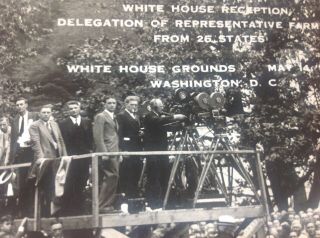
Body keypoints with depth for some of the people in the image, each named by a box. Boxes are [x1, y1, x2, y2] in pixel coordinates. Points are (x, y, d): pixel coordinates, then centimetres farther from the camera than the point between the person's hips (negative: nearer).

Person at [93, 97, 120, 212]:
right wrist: (103, 153, -19)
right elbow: (98, 136, -12)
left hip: (115, 153, 9)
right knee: (110, 178, -12)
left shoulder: (114, 118, 23)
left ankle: (109, 204, 13)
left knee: (113, 178, 7)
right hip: (107, 153, -9)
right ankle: (103, 206, -5)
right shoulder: (100, 116, -4)